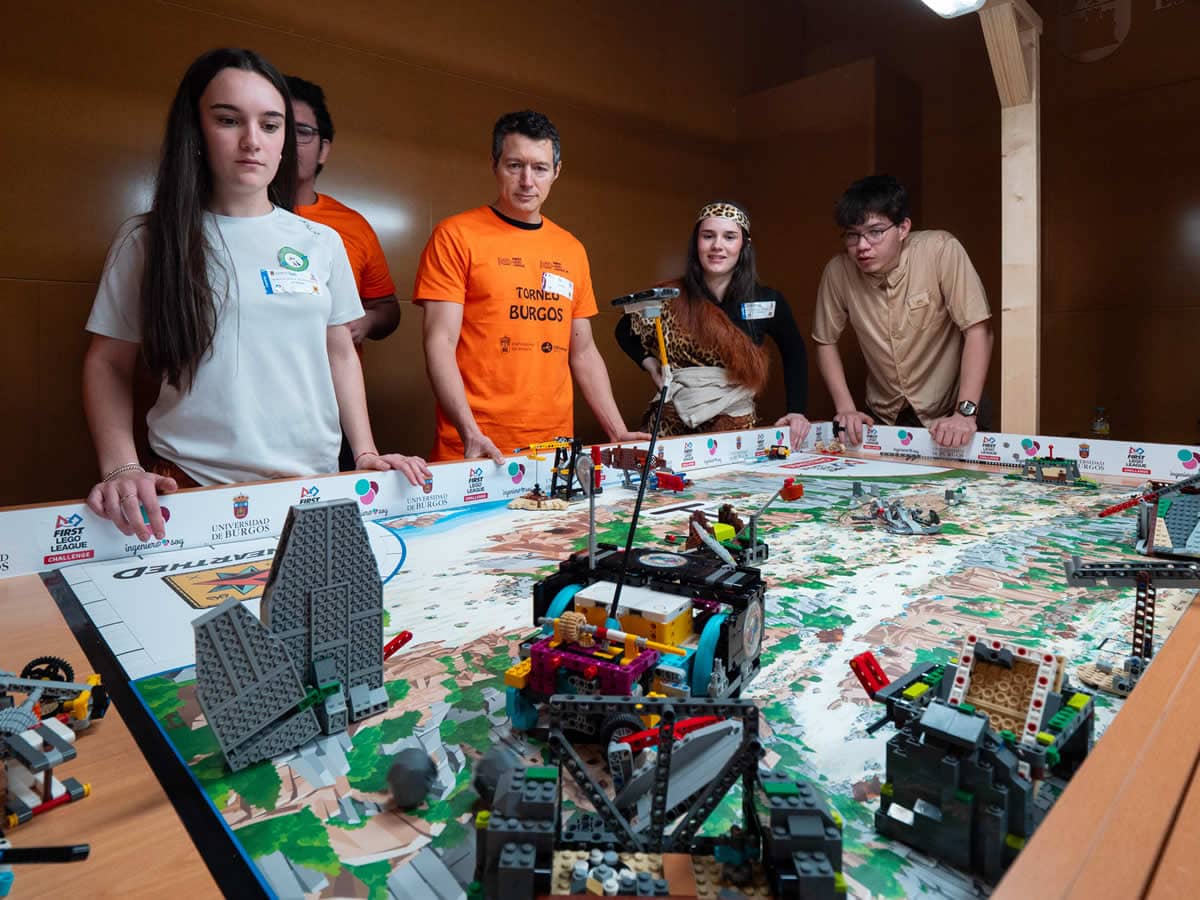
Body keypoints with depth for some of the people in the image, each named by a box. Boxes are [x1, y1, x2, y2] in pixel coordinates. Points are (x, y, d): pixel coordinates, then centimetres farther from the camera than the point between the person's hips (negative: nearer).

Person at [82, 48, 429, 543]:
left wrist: (366, 454, 1)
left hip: (314, 481, 2)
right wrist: (120, 468, -11)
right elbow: (108, 364, 4)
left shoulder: (323, 242, 6)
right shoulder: (147, 241, 1)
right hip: (192, 487, -2)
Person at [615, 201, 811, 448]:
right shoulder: (670, 299, -6)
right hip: (674, 425, -1)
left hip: (738, 428, 1)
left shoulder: (767, 302, -4)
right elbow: (624, 331, 12)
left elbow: (794, 352, 14)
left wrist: (797, 410, 7)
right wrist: (651, 364, -3)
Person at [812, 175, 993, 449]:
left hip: (948, 415, -2)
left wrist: (966, 413, -24)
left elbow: (977, 330, -17)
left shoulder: (941, 250, -16)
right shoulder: (838, 271, -9)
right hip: (882, 417, 2)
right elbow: (825, 342, 2)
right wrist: (846, 408, -7)